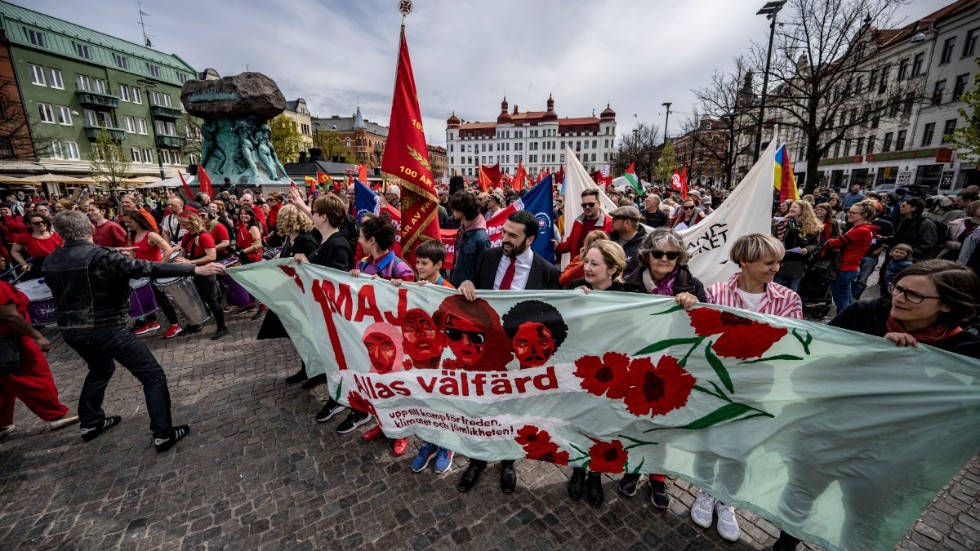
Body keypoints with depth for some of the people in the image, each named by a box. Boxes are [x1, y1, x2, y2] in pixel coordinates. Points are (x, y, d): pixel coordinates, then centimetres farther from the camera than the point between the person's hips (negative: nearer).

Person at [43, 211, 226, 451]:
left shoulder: (50, 261, 5)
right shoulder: (101, 256, -19)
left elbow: (60, 290, 20)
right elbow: (147, 268, -30)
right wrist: (196, 269, -36)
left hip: (70, 330, 8)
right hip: (105, 329, -8)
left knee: (100, 368, 34)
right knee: (153, 376, -1)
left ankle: (90, 423, 45)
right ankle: (163, 434, 0)